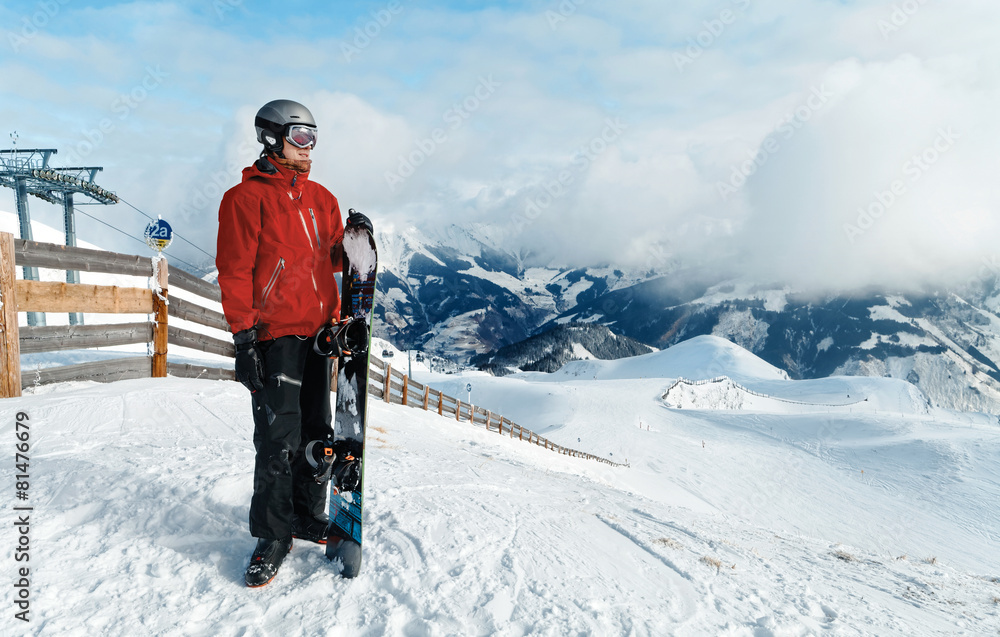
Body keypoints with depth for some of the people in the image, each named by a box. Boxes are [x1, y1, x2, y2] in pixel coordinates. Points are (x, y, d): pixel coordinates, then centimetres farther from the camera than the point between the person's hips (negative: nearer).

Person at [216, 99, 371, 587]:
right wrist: (242, 336, -14)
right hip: (274, 333, -6)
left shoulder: (320, 198, 17)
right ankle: (273, 534, 7)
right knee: (279, 438, -7)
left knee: (315, 432, 12)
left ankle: (308, 515, 27)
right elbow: (234, 271, -7)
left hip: (319, 330, 6)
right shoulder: (246, 197, -2)